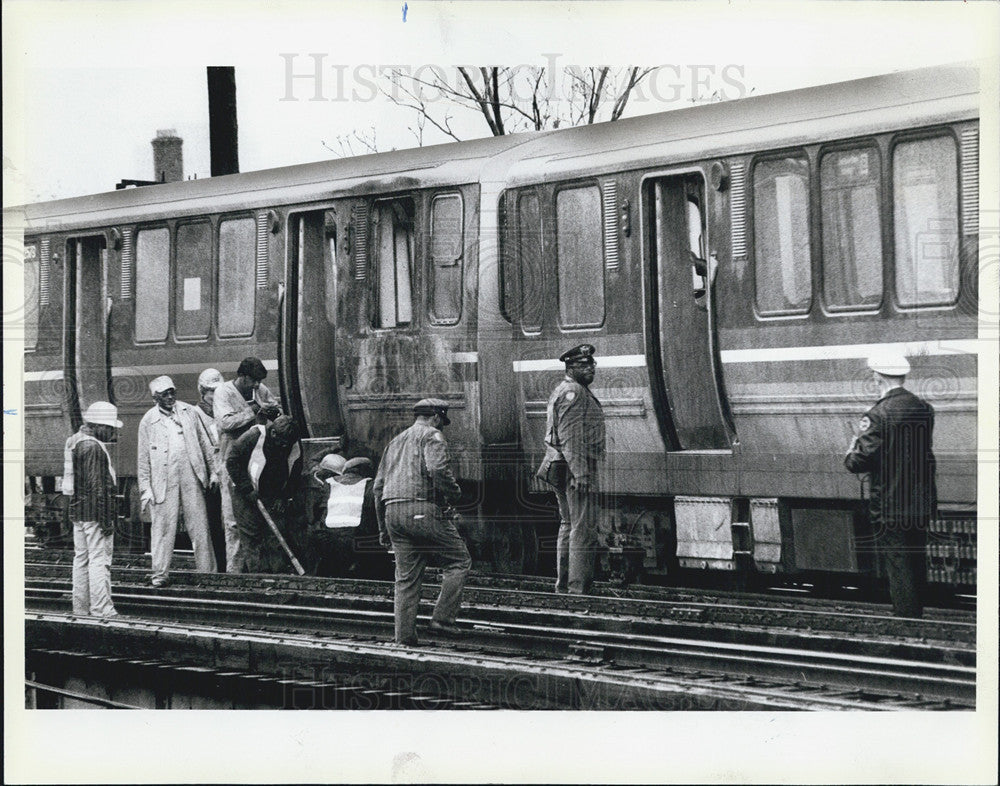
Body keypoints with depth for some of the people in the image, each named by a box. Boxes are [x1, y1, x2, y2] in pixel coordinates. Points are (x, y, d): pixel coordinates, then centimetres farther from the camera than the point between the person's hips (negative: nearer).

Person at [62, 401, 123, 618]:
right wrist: (106, 519, -19)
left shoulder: (75, 441, 13)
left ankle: (81, 608, 20)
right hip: (94, 512, -10)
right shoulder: (93, 448, -18)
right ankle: (101, 610, -7)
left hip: (77, 510, 10)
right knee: (99, 559, -7)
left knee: (81, 559, 14)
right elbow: (96, 486, -21)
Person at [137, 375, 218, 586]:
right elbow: (143, 459, 5)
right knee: (163, 526, -2)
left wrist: (213, 472, 9)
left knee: (199, 525, 2)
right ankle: (160, 573, 5)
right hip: (163, 480, -2)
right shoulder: (148, 421, 4)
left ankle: (207, 571, 6)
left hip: (191, 476, 2)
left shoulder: (189, 412, 10)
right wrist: (145, 488, 0)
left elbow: (205, 443, 14)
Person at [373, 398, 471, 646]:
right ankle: (442, 618, -4)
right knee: (459, 561, 5)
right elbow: (438, 470, -19)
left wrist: (383, 528, 25)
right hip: (423, 510, -7)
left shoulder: (395, 442, 25)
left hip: (392, 512, 7)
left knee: (406, 577, 9)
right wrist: (454, 494, -2)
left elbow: (379, 486, 23)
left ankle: (404, 637, 5)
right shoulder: (432, 436, 1)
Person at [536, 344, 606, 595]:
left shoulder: (562, 391, 20)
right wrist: (581, 473, -25)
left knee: (568, 525, 15)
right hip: (575, 466, -11)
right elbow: (570, 436, -21)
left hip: (561, 467, 11)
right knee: (584, 528, -11)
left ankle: (563, 584, 20)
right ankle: (578, 587, -14)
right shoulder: (572, 392, -13)